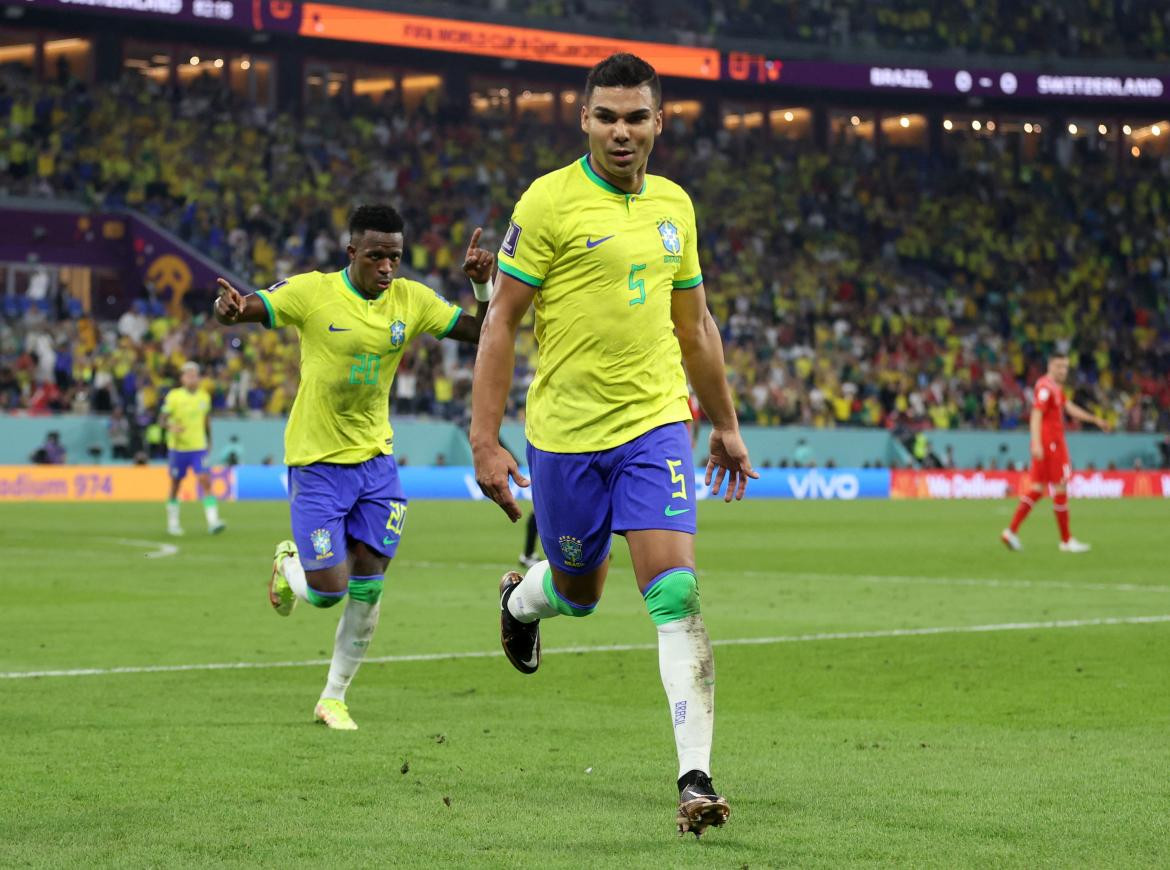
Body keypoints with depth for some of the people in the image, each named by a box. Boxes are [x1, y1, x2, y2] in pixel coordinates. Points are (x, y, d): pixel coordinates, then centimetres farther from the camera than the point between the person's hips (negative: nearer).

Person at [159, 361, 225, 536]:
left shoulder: (204, 397, 6)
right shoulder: (173, 396, -6)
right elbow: (162, 419, -8)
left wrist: (209, 441, 23)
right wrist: (171, 427, -29)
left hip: (199, 448, 2)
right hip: (178, 447, -2)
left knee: (205, 481, -13)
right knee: (175, 484, 8)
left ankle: (213, 522, -20)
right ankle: (172, 523, 23)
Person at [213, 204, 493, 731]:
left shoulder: (410, 300, -1)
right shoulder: (313, 292, -12)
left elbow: (485, 333, 2)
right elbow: (250, 308, -19)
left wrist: (482, 284, -16)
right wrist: (230, 308, -43)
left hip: (375, 460, 4)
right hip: (316, 464, -4)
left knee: (366, 591, 1)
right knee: (327, 592, -7)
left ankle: (334, 698, 18)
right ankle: (289, 565, 30)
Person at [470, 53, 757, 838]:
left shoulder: (674, 205, 8)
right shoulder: (550, 200, -7)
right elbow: (501, 320, -7)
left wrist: (726, 425, 22)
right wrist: (486, 441, -12)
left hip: (654, 425, 2)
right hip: (564, 432, -2)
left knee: (677, 595, -12)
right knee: (578, 593, 14)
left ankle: (696, 776, -12)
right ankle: (522, 599, 52)